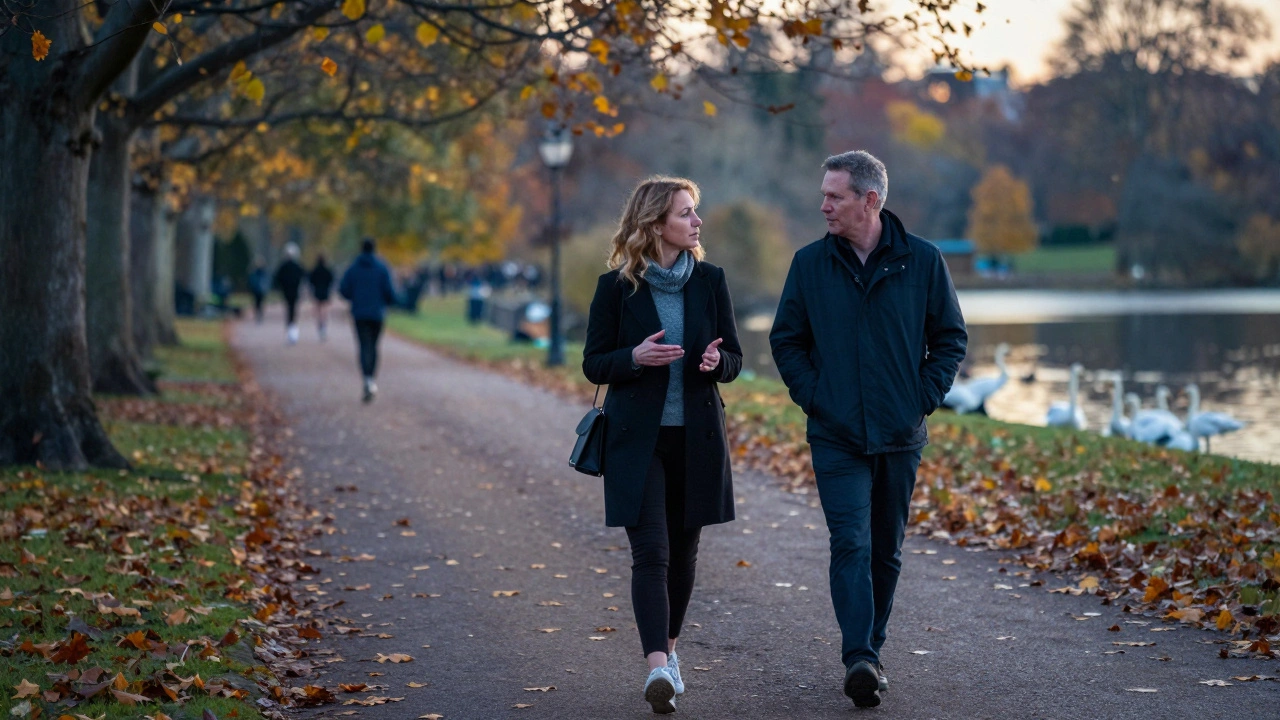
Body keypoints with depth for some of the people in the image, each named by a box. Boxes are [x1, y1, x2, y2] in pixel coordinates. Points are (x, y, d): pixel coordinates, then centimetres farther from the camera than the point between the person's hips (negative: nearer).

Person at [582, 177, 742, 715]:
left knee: (683, 550, 11)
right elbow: (593, 364, 0)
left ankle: (667, 649, 30)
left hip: (696, 437, 3)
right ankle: (657, 668, -20)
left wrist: (717, 360, -16)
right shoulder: (617, 286, -4)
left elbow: (734, 359, 8)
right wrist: (635, 357, -20)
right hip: (637, 438, -3)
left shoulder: (709, 281, 4)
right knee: (650, 552, -12)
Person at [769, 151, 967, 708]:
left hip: (901, 435, 1)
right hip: (836, 436, -1)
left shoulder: (922, 261, -1)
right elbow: (786, 340, 9)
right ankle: (859, 660, -20)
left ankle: (870, 648, 24)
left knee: (886, 552, 10)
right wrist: (812, 398, -3)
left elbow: (950, 337, 8)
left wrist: (925, 397, -3)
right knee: (851, 545, -14)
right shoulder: (810, 264, 1)